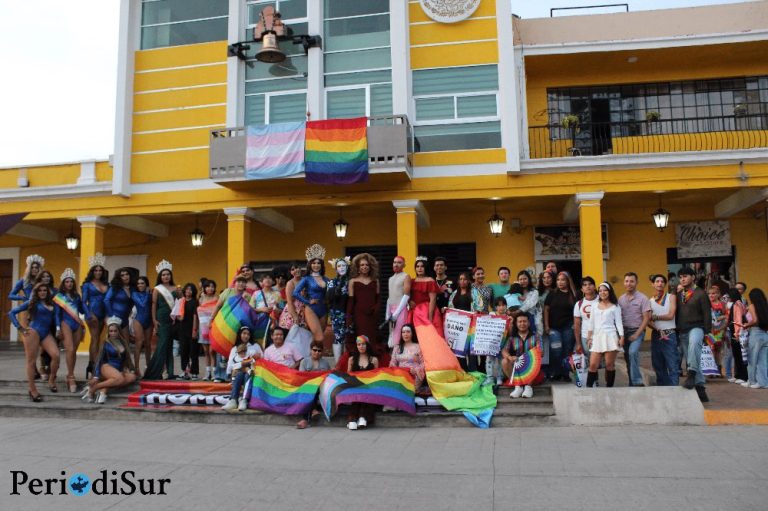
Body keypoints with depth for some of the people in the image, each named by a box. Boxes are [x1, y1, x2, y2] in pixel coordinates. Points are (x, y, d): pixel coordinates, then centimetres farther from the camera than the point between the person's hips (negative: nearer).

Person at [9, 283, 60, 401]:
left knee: (56, 355, -16)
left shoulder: (51, 304, 15)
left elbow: (54, 320, 19)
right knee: (31, 361, -3)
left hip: (47, 333, 4)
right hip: (33, 332, -4)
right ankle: (32, 390, 3)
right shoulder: (32, 302, 5)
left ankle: (51, 380, 3)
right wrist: (20, 328, -1)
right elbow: (12, 313, 4)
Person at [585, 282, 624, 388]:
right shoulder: (595, 307, 16)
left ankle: (609, 387, 7)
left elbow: (618, 322, 1)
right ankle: (588, 386, -2)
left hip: (610, 336, -3)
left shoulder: (615, 307, 7)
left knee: (609, 364, -1)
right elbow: (591, 323, 15)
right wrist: (589, 338, 9)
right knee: (593, 364, -4)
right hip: (597, 337, 3)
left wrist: (622, 337, -10)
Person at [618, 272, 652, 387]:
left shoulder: (642, 298, -5)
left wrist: (636, 334, -14)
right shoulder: (620, 299, 7)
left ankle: (637, 382, -19)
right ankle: (632, 383, 20)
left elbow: (646, 318, -8)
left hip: (637, 331, -5)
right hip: (624, 331, 5)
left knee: (633, 352, -27)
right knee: (627, 358, 9)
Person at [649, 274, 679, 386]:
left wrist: (655, 317, 1)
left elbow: (670, 315, -8)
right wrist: (658, 330, -16)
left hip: (669, 335, -3)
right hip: (656, 335, 3)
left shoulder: (671, 297, 3)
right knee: (658, 365, 10)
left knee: (673, 366, -6)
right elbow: (648, 321, 0)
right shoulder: (650, 301, 8)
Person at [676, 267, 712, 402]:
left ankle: (692, 374, -35)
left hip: (696, 327, -6)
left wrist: (706, 332, -10)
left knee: (694, 342, -39)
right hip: (682, 332, 6)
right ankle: (700, 388, 14)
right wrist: (676, 332, 11)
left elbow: (707, 314, -4)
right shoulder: (679, 294, 14)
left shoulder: (700, 293, -1)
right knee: (690, 360, 6)